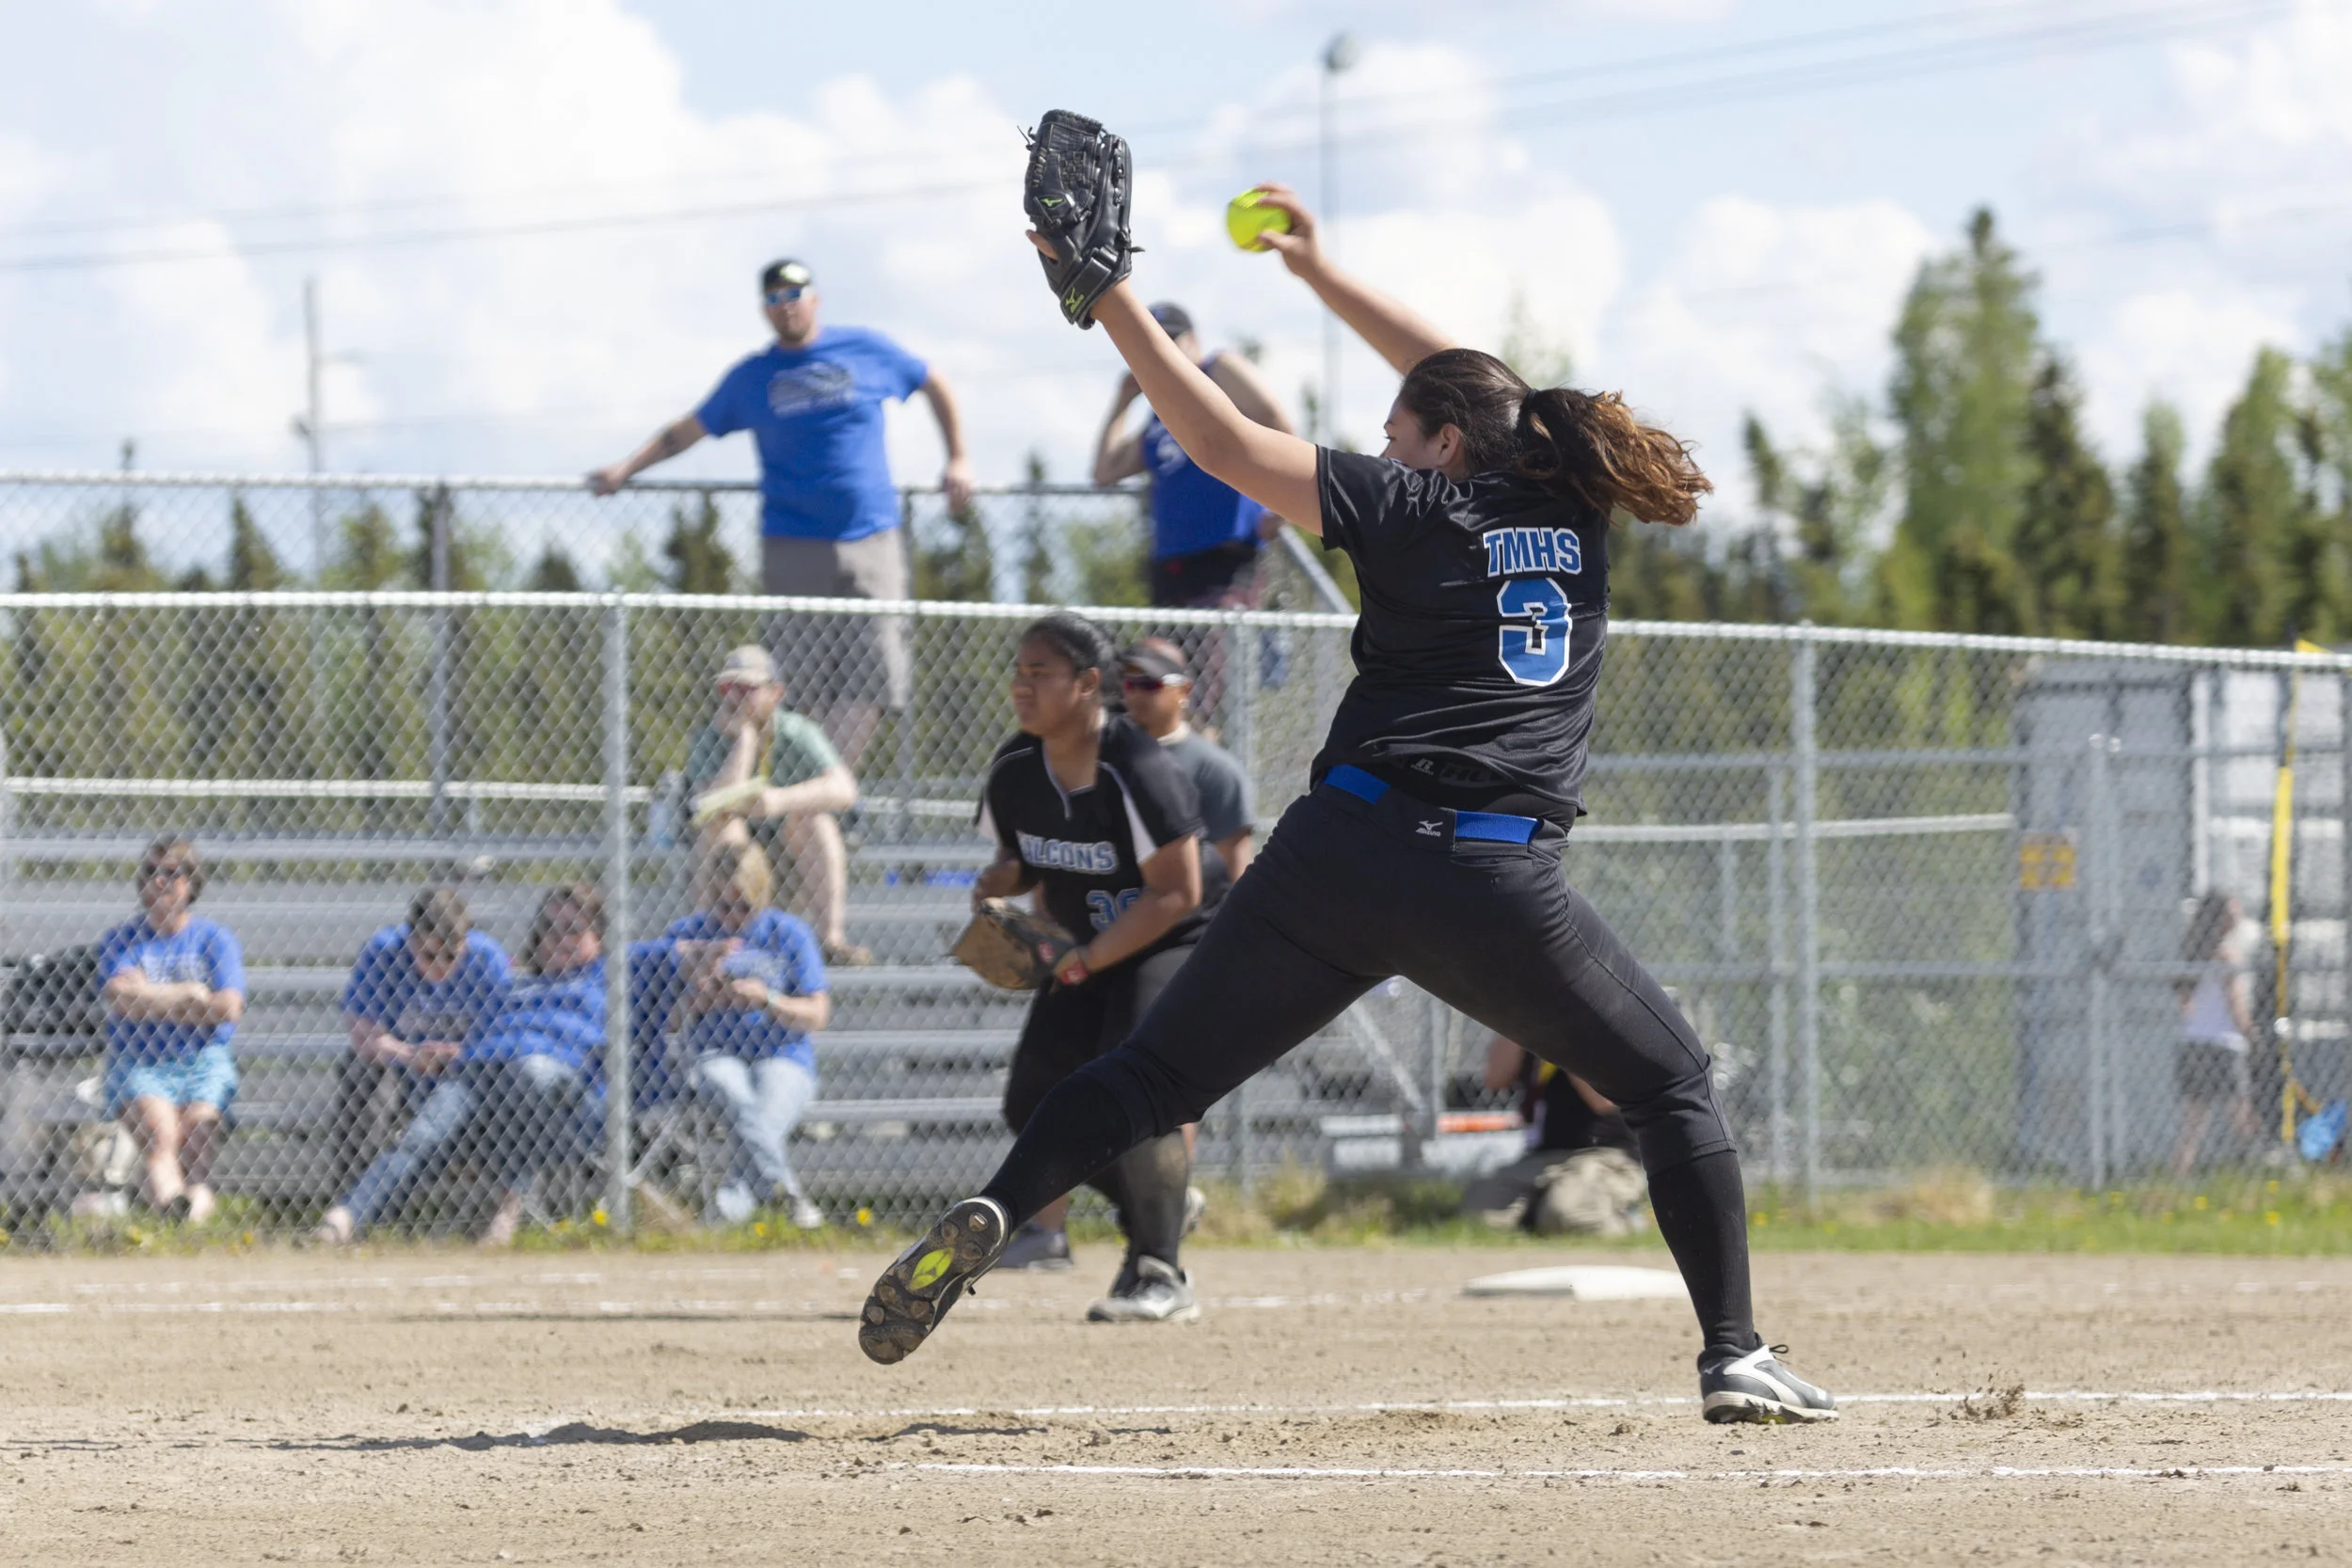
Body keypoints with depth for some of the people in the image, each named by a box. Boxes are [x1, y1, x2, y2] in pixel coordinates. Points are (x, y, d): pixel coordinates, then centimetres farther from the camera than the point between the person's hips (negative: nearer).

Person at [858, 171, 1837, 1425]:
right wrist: (1320, 274, 37)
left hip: (1344, 853, -1)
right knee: (1673, 1087, 14)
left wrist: (1111, 304, 4)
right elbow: (1467, 386, 30)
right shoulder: (1568, 509, 14)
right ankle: (1734, 1358, 2)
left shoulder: (1411, 509, 4)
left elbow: (1223, 442, -2)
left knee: (1154, 1073, 8)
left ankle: (991, 1212, -13)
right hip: (1501, 886, 1)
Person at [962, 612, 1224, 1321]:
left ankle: (1161, 1275, -20)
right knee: (1034, 1099, 3)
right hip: (1087, 951, 8)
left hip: (1181, 942, -8)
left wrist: (1090, 960, -26)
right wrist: (999, 883, -14)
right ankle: (1149, 1215, 23)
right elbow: (1020, 856, 11)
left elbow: (1177, 894, -24)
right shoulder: (1013, 771, -6)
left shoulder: (1137, 772, -27)